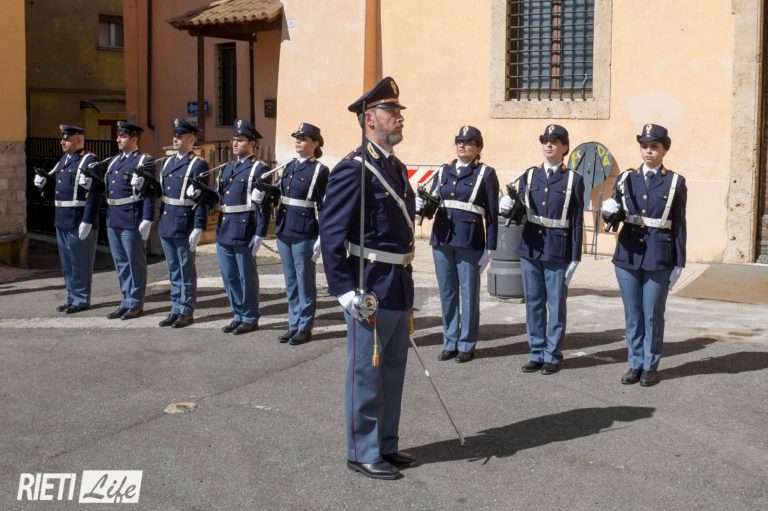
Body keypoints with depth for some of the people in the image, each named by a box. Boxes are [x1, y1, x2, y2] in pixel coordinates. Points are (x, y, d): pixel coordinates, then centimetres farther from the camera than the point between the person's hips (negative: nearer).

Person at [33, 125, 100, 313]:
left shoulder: (89, 161, -13)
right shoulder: (64, 159, 14)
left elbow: (95, 194, -20)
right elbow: (55, 179, 30)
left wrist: (87, 222, -24)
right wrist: (44, 179, 6)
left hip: (79, 220, -9)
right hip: (62, 220, 9)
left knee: (80, 262, 1)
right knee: (67, 262, 15)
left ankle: (81, 300, 11)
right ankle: (72, 298, 26)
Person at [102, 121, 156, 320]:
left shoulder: (144, 161, -8)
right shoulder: (115, 161, 17)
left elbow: (149, 193, -14)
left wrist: (147, 221, -19)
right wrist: (109, 216, 17)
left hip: (132, 221, -8)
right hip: (113, 220, 8)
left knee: (135, 262, 1)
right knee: (120, 263, 13)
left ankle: (136, 304, 10)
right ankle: (126, 301, 23)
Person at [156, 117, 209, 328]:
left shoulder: (198, 165, -9)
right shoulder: (167, 163, 14)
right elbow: (162, 193, 17)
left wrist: (198, 229, -17)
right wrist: (160, 221, 15)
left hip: (184, 226, -7)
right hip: (166, 225, 7)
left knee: (186, 270, 2)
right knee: (173, 270, 13)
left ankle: (186, 312, 10)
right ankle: (176, 309, 21)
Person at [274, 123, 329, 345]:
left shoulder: (320, 171, -7)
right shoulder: (289, 167, 13)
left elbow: (325, 207, -9)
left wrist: (321, 238, -14)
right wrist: (277, 227, 14)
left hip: (304, 235, -7)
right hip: (284, 233, 7)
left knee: (304, 282, 1)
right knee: (291, 282, 12)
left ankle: (305, 328, 9)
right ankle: (294, 325, 20)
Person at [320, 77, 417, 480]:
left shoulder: (397, 168, 13)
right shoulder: (353, 170, -15)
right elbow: (332, 234, -18)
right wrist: (345, 291, -22)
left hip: (400, 287, 9)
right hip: (370, 290, -9)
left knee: (393, 371, 16)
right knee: (366, 373, 2)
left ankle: (386, 445, 29)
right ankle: (363, 453, 15)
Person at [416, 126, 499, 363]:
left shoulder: (486, 174, -1)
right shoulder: (443, 171, 12)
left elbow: (492, 214, -3)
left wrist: (489, 248, -7)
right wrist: (422, 205, -12)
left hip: (469, 241, -4)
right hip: (441, 239, 5)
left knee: (469, 293, 4)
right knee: (447, 292, 10)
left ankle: (466, 344, 13)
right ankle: (450, 342, 19)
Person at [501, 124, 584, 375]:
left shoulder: (574, 180, -1)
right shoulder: (529, 176, 9)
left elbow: (577, 222, -2)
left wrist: (575, 258, -6)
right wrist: (509, 207, -16)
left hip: (558, 253, -3)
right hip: (530, 249, 3)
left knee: (556, 305, 4)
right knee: (533, 304, 9)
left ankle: (552, 356, 13)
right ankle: (537, 353, 19)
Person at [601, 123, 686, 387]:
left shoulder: (675, 182, 0)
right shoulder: (625, 179, 7)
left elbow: (679, 225, 1)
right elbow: (614, 219, 10)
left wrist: (679, 264, -2)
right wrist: (608, 212, -14)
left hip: (659, 258, -3)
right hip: (627, 256, 3)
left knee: (653, 315, 4)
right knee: (632, 315, 9)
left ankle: (650, 366, 16)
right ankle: (635, 364, 20)